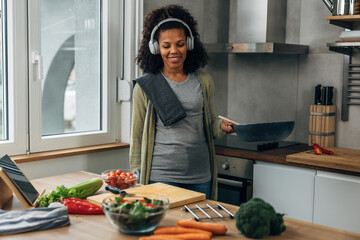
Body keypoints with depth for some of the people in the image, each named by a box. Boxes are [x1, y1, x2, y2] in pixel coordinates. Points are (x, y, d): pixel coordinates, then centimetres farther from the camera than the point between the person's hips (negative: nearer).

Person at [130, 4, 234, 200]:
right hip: (161, 176, -3)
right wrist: (137, 178, 1)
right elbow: (137, 137, 4)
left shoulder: (203, 81, 8)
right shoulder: (145, 86, 0)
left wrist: (223, 127, -6)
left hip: (200, 176, 3)